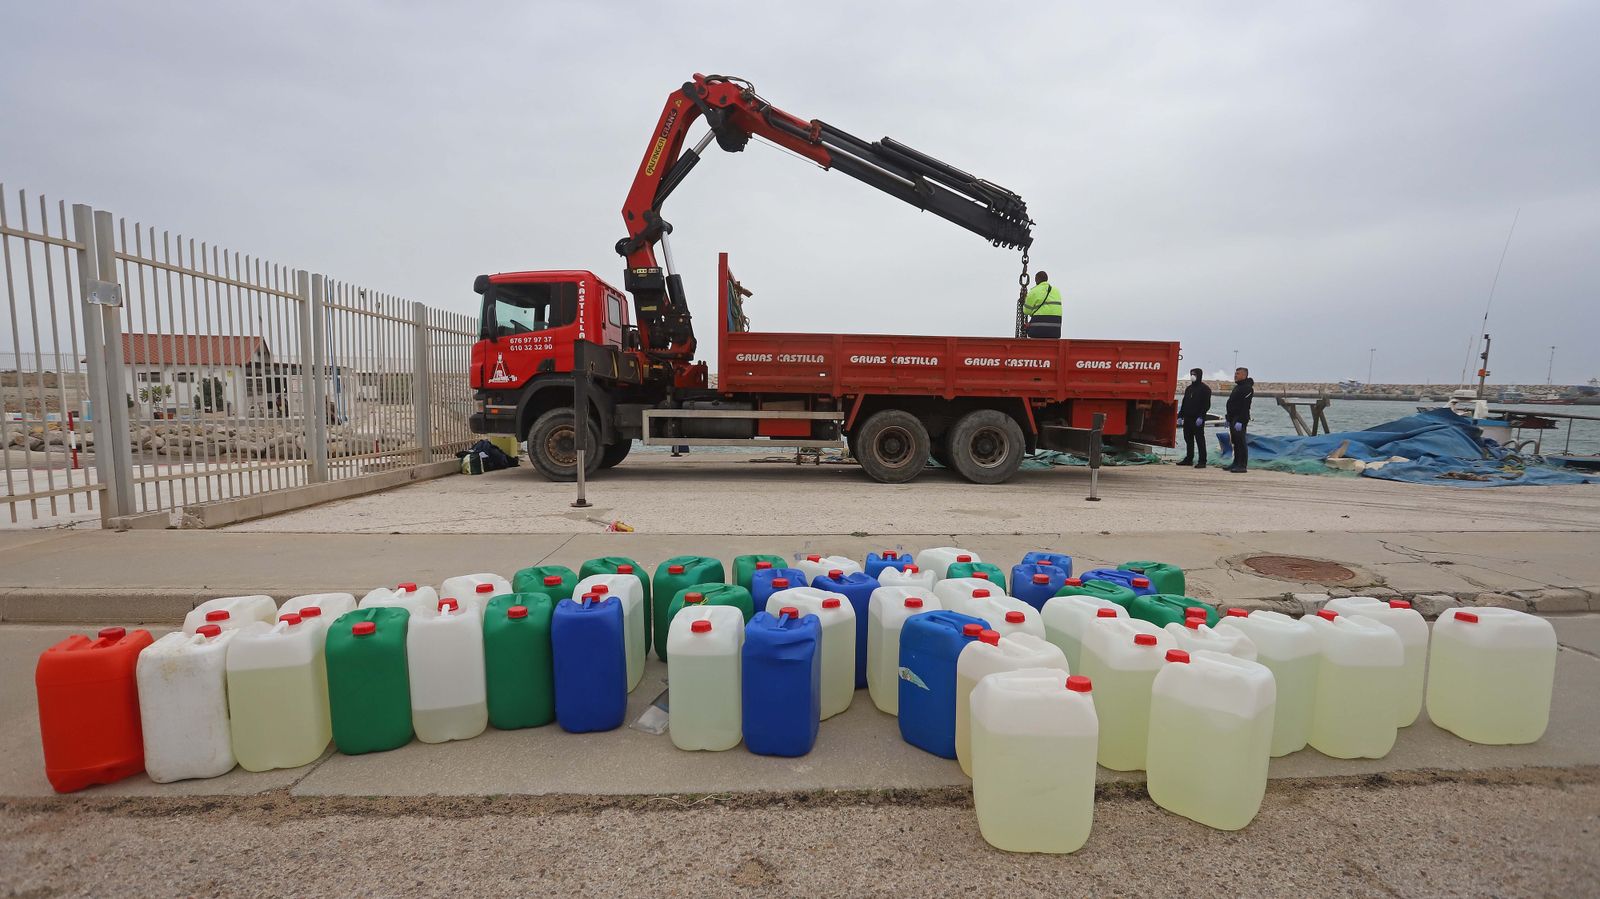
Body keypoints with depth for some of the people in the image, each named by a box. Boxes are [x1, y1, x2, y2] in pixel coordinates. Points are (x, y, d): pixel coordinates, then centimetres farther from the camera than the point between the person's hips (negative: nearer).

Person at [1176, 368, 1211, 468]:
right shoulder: (1188, 388, 19)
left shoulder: (1205, 388, -3)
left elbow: (1206, 405, -10)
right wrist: (1180, 416, 14)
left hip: (1198, 419, -7)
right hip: (1187, 418, 7)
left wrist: (1201, 417, -19)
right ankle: (1188, 459, 17)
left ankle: (1202, 461, -5)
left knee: (1200, 440, -6)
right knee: (1188, 439, 10)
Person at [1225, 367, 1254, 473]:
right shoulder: (1237, 387, 20)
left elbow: (1245, 407, -20)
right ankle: (1236, 463, 18)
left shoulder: (1247, 388, -12)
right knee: (1235, 442, 12)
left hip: (1240, 420, -10)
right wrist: (1229, 419, 21)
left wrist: (1240, 421, -25)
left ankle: (1242, 465, -9)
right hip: (1233, 419, 10)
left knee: (1241, 442, -9)